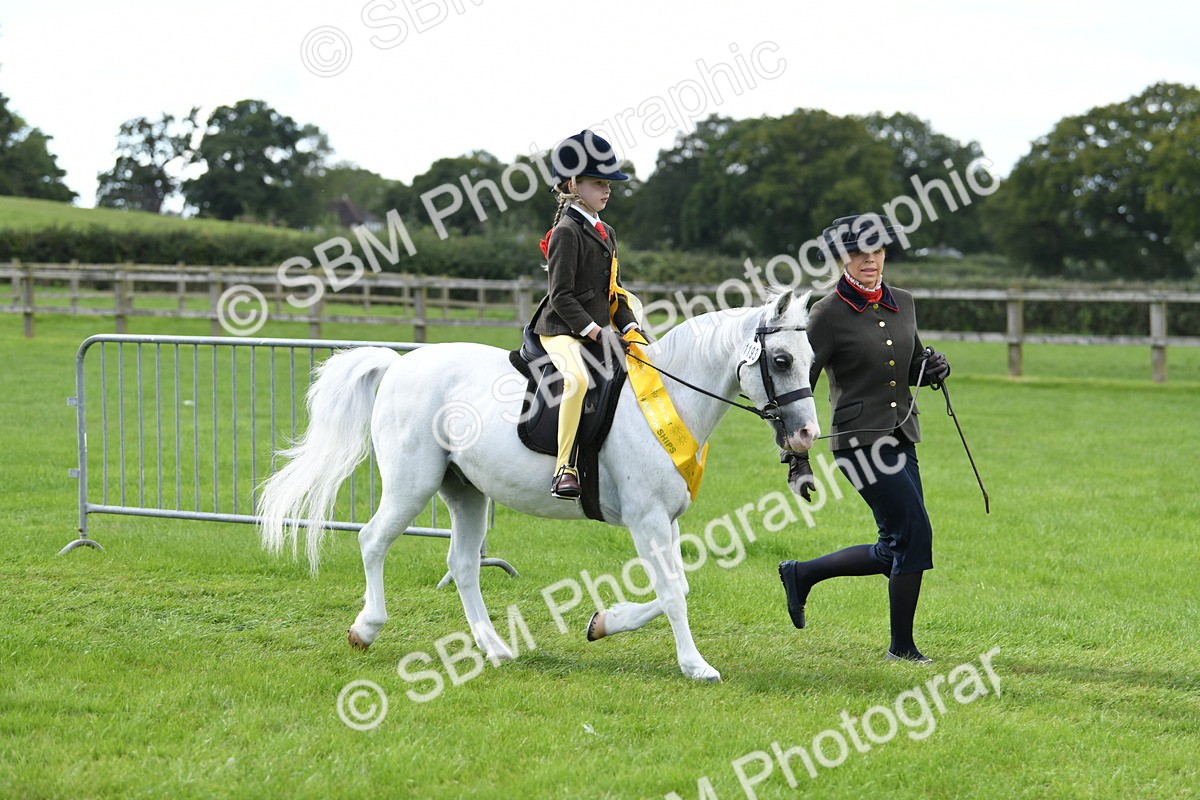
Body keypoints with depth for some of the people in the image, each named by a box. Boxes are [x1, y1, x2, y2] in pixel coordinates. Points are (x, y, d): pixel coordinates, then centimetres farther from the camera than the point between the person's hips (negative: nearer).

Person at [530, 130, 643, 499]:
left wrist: (629, 326, 6)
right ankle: (565, 469, -35)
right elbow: (561, 295, -14)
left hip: (599, 330, 9)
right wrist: (593, 329, -21)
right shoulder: (566, 232, -9)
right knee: (578, 379, -36)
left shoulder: (605, 233, 18)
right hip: (562, 330, -9)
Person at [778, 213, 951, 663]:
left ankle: (800, 575, 27)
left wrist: (932, 369, 0)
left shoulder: (902, 304, 11)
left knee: (895, 552, 9)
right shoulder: (828, 314, -8)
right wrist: (797, 460, -12)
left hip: (901, 439, 7)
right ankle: (902, 645, 2)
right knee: (914, 534, -12)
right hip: (858, 440, -7)